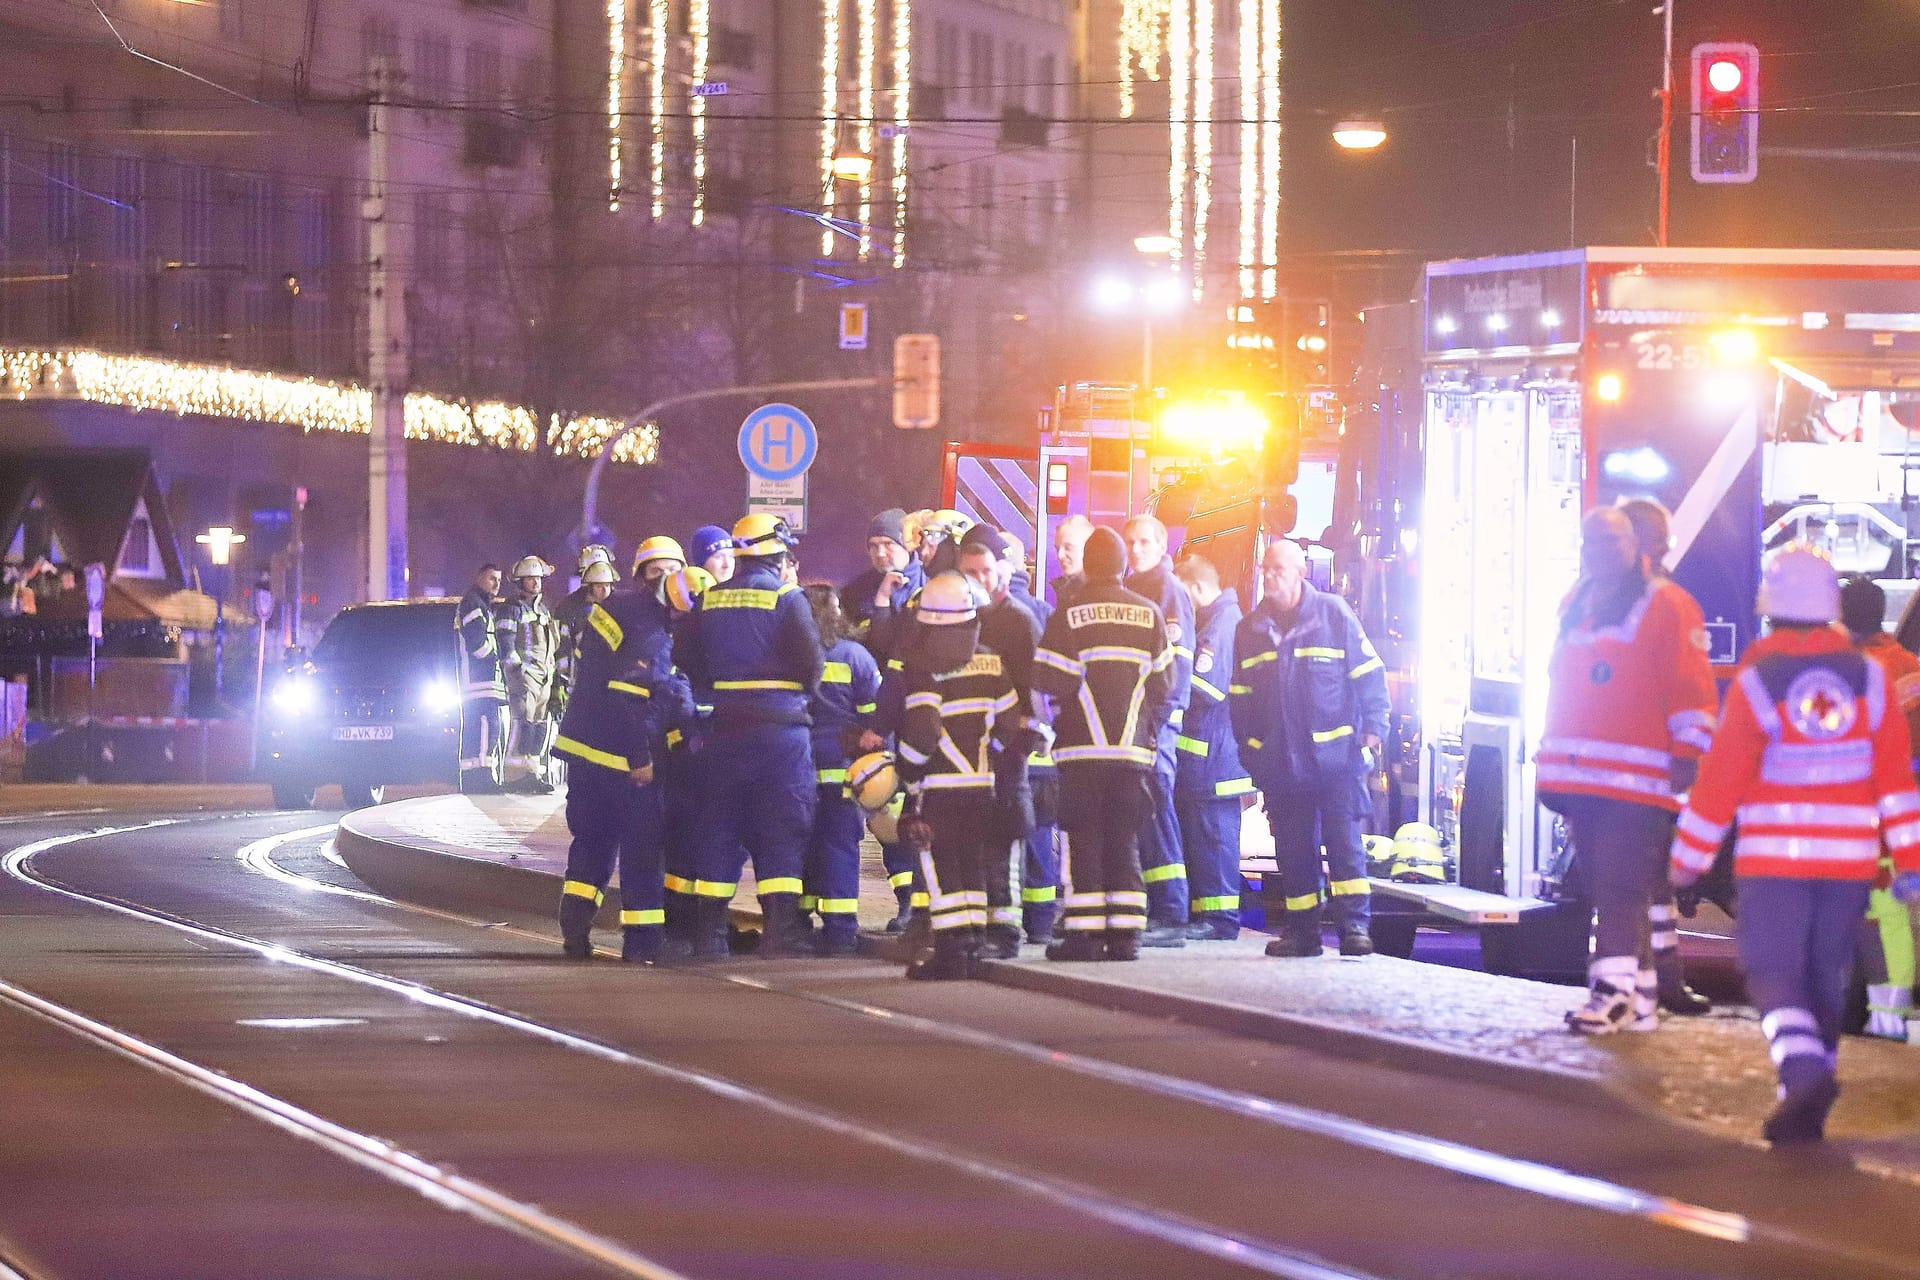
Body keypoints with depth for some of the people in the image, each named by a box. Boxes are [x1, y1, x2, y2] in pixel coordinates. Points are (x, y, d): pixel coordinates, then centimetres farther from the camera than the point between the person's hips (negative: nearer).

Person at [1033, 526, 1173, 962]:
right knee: (1125, 842, 8)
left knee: (1084, 843, 0)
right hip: (1134, 751, 3)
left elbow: (1047, 684, -6)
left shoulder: (1068, 614, -5)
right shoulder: (1149, 614, 5)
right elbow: (1163, 685, 8)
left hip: (1082, 748, -3)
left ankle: (1085, 934, -5)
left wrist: (1054, 718, 16)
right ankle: (1125, 936, 3)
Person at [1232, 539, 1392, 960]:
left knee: (1345, 841, -9)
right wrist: (1247, 752, 15)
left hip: (1336, 754, -4)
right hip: (1281, 763, 4)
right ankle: (1301, 930, 12)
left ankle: (1355, 925, -11)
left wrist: (1372, 730, -7)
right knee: (1292, 849, 6)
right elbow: (1239, 697, 20)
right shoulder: (1251, 629, 12)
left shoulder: (1333, 614, 0)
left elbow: (1369, 673, 1)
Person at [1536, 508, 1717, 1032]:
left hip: (1635, 782, -8)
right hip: (1578, 778, 8)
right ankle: (1639, 995, 13)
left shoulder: (1665, 606, -3)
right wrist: (1551, 759, 25)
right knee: (1604, 887, 9)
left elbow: (1691, 687, -8)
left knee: (1621, 888, -13)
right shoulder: (1576, 606, 20)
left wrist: (1687, 753, -15)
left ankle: (1614, 990, -15)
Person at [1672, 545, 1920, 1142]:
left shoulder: (1757, 685, -9)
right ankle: (1805, 1112, 17)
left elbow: (1720, 783, -6)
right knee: (1825, 976, 14)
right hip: (1850, 858, 3)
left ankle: (1804, 1072, -28)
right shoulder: (1869, 678, 0)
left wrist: (1686, 860, 4)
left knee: (1773, 974, -1)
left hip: (1774, 856, -3)